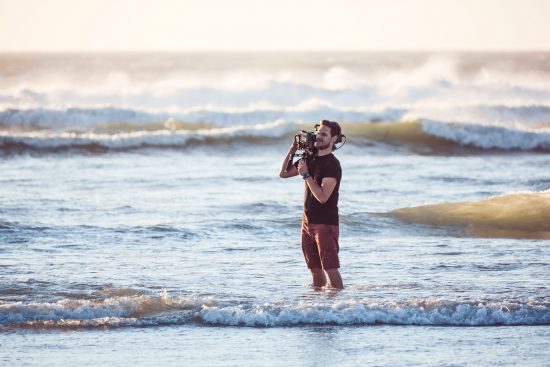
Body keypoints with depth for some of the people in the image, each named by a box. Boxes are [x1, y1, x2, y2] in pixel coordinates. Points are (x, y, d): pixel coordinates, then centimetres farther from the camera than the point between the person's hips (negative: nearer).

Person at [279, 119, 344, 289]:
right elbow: (283, 173, 14)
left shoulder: (332, 165, -13)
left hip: (325, 223, -8)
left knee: (330, 268, -11)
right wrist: (293, 149, 4)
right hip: (308, 222, 8)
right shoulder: (310, 159, 11)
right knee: (315, 269, 11)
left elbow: (322, 196, -22)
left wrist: (306, 174, -19)